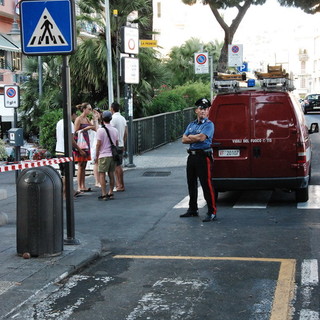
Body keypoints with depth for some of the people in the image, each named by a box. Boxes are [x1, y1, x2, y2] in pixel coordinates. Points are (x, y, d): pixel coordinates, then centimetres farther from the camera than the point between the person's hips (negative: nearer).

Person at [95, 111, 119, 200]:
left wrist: (96, 156, -2)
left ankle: (104, 194, -4)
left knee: (102, 174, -1)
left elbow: (98, 144, -10)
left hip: (104, 155, -5)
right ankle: (110, 193, 12)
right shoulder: (115, 130, 8)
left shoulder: (100, 130, -10)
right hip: (113, 154, 6)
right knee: (111, 174, 10)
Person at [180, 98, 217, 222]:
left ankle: (212, 212, -7)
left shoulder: (209, 124, -4)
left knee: (206, 184, -10)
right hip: (192, 156, 8)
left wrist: (190, 137, -3)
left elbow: (202, 137, -19)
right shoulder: (191, 125, 17)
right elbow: (184, 140, 7)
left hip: (203, 157, -8)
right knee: (191, 184, 15)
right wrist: (196, 138, -8)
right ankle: (192, 209, 27)